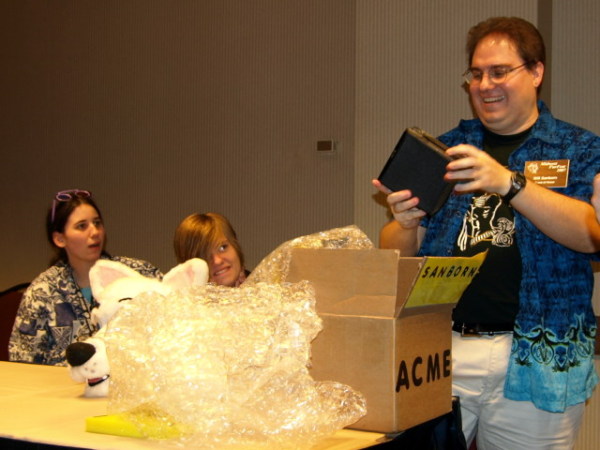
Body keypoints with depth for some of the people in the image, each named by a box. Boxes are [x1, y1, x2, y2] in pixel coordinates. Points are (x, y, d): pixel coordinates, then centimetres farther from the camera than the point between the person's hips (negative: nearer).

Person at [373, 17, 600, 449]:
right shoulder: (445, 148, 12)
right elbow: (395, 256, 11)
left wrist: (508, 182, -26)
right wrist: (404, 223, -12)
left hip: (535, 364, -2)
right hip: (439, 351, 2)